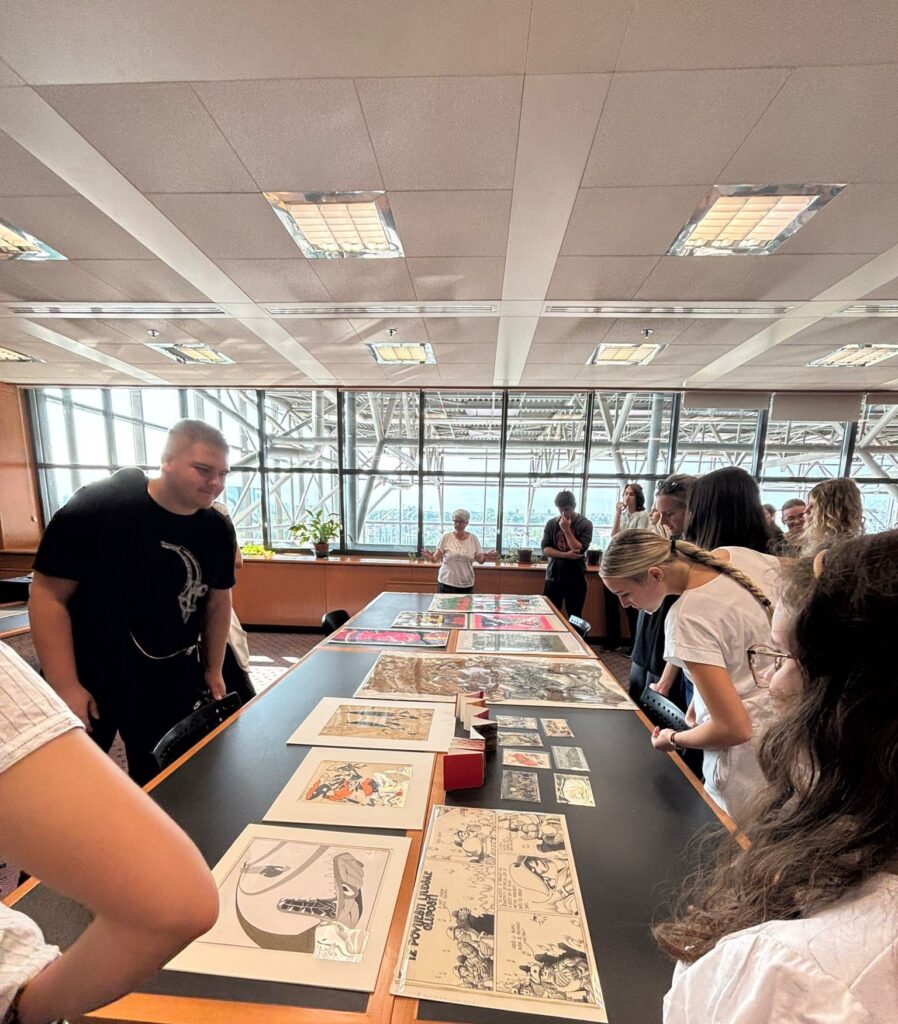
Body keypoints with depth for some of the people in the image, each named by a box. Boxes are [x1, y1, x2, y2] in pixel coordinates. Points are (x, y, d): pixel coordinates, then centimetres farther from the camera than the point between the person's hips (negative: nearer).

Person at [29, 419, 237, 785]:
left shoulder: (218, 530, -6)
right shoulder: (95, 506, -18)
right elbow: (49, 595, -14)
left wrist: (213, 669, 9)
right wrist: (64, 686, -15)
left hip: (170, 680, 3)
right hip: (88, 677, -3)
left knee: (157, 781, 18)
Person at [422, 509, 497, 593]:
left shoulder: (473, 538, 2)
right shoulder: (446, 537, -3)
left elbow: (480, 560, 3)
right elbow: (436, 557, -4)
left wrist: (485, 557, -18)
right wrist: (431, 558, -24)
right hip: (447, 583, -2)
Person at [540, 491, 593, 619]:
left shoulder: (585, 524, -4)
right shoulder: (551, 523, 3)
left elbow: (579, 550, -12)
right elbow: (545, 549, -2)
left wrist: (566, 529, -16)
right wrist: (565, 555, -15)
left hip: (575, 578, -2)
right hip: (553, 577, 2)